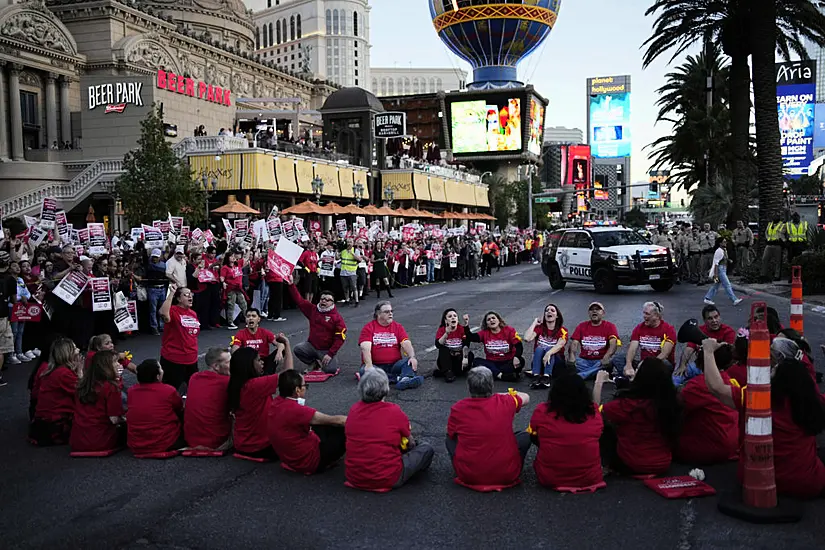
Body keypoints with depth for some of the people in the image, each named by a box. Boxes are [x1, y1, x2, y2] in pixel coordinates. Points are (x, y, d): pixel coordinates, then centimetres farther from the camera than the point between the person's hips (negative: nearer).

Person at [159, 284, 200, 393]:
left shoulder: (193, 313, 9)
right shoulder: (173, 310, -14)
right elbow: (163, 313, -40)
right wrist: (171, 293, -37)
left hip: (191, 359, 7)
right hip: (173, 359, -7)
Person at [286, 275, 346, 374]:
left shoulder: (337, 317, -8)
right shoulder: (312, 310, 4)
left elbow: (340, 338, -11)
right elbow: (299, 300, 1)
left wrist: (330, 354, -17)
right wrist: (291, 285, -9)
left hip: (327, 350, -4)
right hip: (311, 346, 4)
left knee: (330, 370, -25)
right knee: (298, 349, -24)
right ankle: (315, 363, 5)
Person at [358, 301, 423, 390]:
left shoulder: (397, 327, 12)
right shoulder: (368, 328, 4)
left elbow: (406, 344, -2)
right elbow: (366, 348, -10)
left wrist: (412, 357, -22)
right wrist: (369, 365, -27)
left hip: (394, 365, 2)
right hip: (376, 366, -2)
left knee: (410, 361, -23)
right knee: (364, 371, -33)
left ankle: (405, 380, -52)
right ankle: (400, 378, -33)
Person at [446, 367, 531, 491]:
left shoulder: (458, 409, -8)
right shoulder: (505, 402, -7)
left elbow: (450, 433, 12)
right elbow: (526, 398, 16)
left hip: (468, 476, 0)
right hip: (506, 476, 0)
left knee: (450, 439, 24)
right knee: (525, 436, 21)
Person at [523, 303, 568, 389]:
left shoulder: (562, 331, -3)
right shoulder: (539, 328, 2)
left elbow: (559, 345, -24)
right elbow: (527, 339, -17)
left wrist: (548, 353, -43)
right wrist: (535, 322, -9)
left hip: (555, 362, -1)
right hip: (539, 363, 1)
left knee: (549, 349, -29)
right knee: (539, 349, -27)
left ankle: (546, 378, -48)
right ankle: (536, 377, -44)